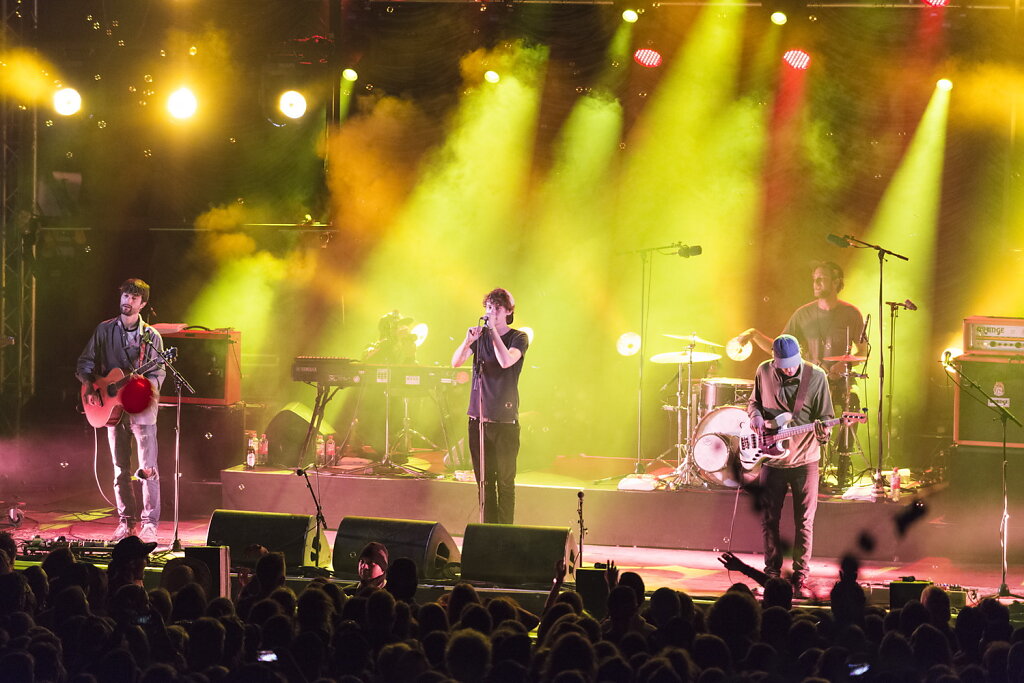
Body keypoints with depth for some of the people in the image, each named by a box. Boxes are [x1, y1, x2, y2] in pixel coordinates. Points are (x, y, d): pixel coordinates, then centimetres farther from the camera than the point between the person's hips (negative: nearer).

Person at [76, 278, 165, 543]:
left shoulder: (150, 336, 1)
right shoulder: (104, 330, 8)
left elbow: (157, 373, -2)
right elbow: (85, 363, 10)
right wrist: (89, 388, -7)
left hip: (142, 409, -3)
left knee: (148, 469, -10)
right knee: (120, 469, 7)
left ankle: (150, 524, -7)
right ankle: (127, 521, 15)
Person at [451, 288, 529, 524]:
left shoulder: (518, 338, -1)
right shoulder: (480, 335, 10)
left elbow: (506, 361, -21)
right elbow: (455, 362, -3)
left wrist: (493, 330, -20)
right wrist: (467, 341, -21)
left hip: (505, 420, -4)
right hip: (478, 417, 4)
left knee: (505, 482, -4)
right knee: (484, 481, 7)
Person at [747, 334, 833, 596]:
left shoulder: (816, 377, -10)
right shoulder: (764, 372, -2)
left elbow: (826, 417, -6)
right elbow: (754, 401, 15)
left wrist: (822, 431, -27)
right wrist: (756, 415, -6)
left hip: (804, 460, -2)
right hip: (772, 459, 2)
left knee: (804, 521, 2)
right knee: (768, 518, 6)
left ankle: (800, 575, 11)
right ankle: (772, 572, 19)